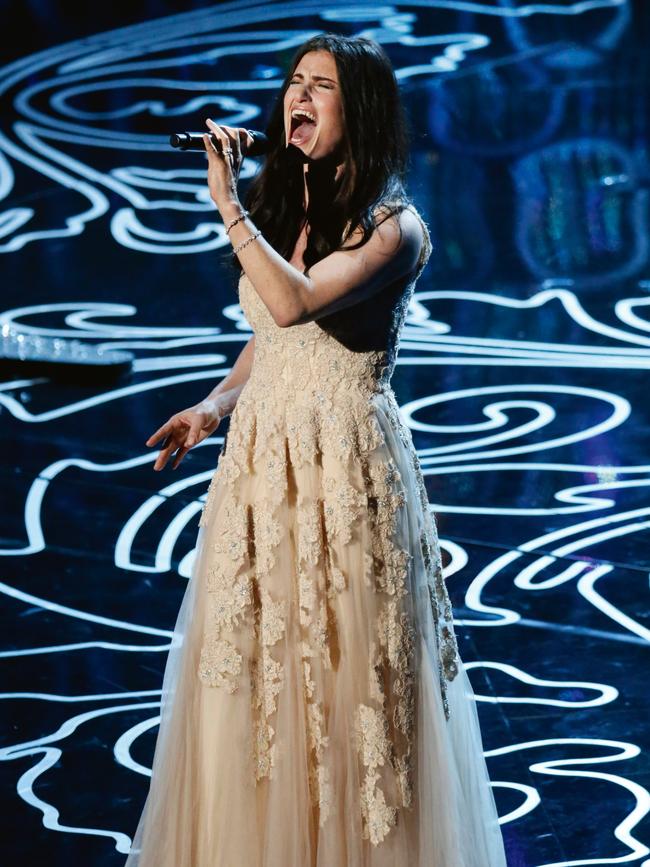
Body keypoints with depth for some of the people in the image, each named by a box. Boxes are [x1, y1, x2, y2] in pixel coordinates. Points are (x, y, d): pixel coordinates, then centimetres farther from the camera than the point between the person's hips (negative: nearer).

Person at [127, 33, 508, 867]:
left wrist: (227, 202, -23)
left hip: (345, 462, -6)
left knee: (340, 667, 0)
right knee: (253, 669, 10)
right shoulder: (278, 206, 10)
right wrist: (213, 406, 6)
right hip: (261, 455, 6)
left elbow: (296, 301, -28)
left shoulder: (391, 228, -12)